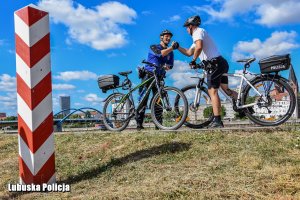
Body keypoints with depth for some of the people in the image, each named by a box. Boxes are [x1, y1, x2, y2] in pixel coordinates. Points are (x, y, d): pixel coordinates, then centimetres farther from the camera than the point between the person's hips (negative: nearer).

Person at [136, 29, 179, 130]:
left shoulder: (170, 52, 15)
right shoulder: (153, 47, 1)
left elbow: (170, 65, 3)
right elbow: (161, 53, -20)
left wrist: (166, 66, -18)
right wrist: (172, 47, -23)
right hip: (148, 75, -4)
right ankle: (139, 123, -9)